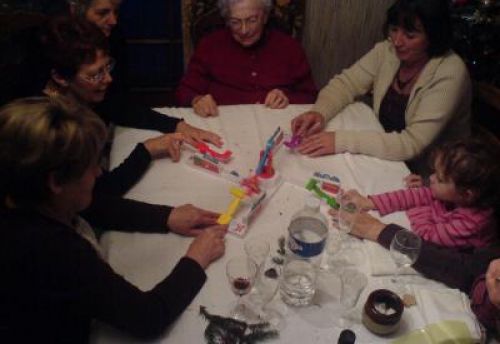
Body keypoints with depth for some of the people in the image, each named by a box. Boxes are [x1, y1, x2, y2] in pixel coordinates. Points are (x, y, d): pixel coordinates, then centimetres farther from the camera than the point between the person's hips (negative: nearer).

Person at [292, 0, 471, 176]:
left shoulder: (449, 74, -24)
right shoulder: (388, 51, -7)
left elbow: (413, 143, -31)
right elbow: (346, 83, -3)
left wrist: (342, 141, -35)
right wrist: (319, 112, -24)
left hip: (426, 178, -5)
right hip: (385, 158, 5)